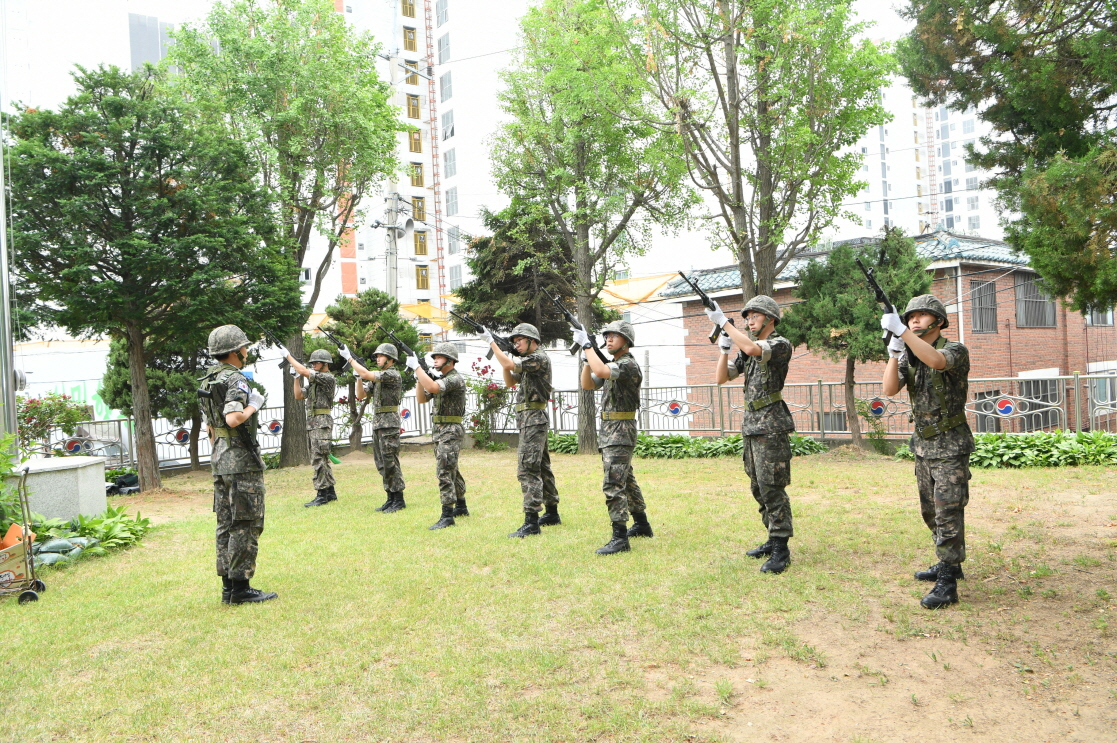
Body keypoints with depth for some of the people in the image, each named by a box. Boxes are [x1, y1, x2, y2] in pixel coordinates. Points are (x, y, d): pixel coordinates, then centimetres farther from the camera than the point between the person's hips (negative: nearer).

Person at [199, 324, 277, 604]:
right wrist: (253, 405, -12)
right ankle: (240, 588, 0)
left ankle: (228, 586, 18)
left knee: (226, 524, 12)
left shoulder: (208, 381, 14)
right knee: (246, 525, -3)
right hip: (241, 460, -9)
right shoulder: (235, 380, -15)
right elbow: (233, 419, -29)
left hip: (220, 459, 10)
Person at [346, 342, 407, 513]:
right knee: (382, 464, 10)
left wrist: (349, 357, -12)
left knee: (390, 462, -7)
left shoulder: (393, 375, -11)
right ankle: (391, 498, 17)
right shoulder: (377, 377, 17)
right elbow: (361, 395, 16)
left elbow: (367, 374, -20)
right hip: (377, 424, 9)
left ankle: (399, 500, -1)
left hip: (389, 424, -9)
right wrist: (357, 376, 2)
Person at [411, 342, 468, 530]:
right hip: (439, 430, 10)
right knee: (451, 471, 18)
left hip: (451, 432, -10)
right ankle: (461, 507, 31)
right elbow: (421, 399, 14)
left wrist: (417, 367, -23)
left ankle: (447, 516, -13)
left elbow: (432, 387, -31)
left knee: (445, 472, -13)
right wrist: (419, 377, 0)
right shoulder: (440, 379, 15)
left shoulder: (456, 379, -15)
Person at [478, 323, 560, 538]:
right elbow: (510, 382, 18)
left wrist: (491, 342, -16)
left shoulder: (540, 358, -13)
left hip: (534, 419, -11)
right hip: (530, 420, 11)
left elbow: (509, 365, -23)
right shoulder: (528, 360, 18)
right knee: (541, 467, 15)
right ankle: (552, 514, 25)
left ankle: (531, 522, -15)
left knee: (527, 469, -14)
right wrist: (504, 361, 3)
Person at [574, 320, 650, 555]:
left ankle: (620, 538, -13)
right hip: (608, 430, 10)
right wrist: (587, 357, 0)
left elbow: (601, 371, -32)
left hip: (620, 431, -10)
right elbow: (588, 384, 12)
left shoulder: (629, 364, -14)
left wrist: (587, 345, -23)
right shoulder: (611, 365, 16)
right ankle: (642, 525, 30)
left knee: (613, 484, -14)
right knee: (626, 480, 18)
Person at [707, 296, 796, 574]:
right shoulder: (747, 351, 16)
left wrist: (723, 321, -22)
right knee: (758, 487, 13)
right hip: (750, 425, 9)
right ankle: (774, 539, 24)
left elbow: (752, 348, -28)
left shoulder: (781, 344, -8)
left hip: (771, 426, -9)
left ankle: (781, 550, -4)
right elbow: (721, 378, 15)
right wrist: (724, 349, 2)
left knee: (772, 487, -9)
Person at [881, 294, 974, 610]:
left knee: (948, 513, -8)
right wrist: (894, 353, -20)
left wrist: (901, 331, -39)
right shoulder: (908, 356, 7)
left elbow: (936, 360, -36)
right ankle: (949, 564, 33)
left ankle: (947, 583, -5)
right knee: (931, 512, 17)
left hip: (950, 446, -7)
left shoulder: (955, 349, -12)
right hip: (923, 444, 8)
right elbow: (890, 389, -8)